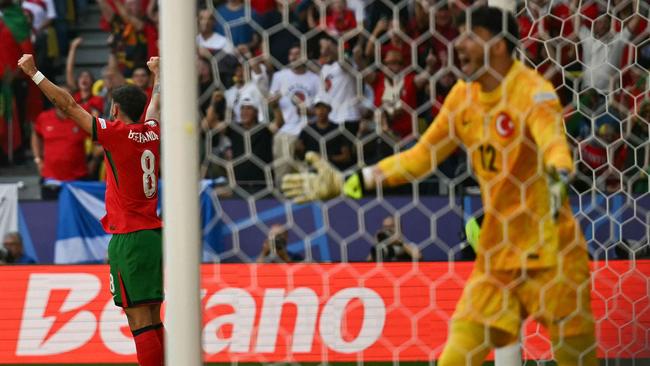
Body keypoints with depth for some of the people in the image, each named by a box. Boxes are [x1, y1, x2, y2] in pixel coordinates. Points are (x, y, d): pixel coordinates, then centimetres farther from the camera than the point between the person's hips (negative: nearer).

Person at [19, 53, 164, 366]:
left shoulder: (117, 133, -8)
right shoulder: (154, 132, 9)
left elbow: (68, 105, -5)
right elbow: (157, 102, 32)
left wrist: (34, 73, 3)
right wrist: (157, 73, 53)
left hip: (128, 237, -7)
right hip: (154, 233, 7)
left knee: (140, 321, -9)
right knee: (153, 320, 10)